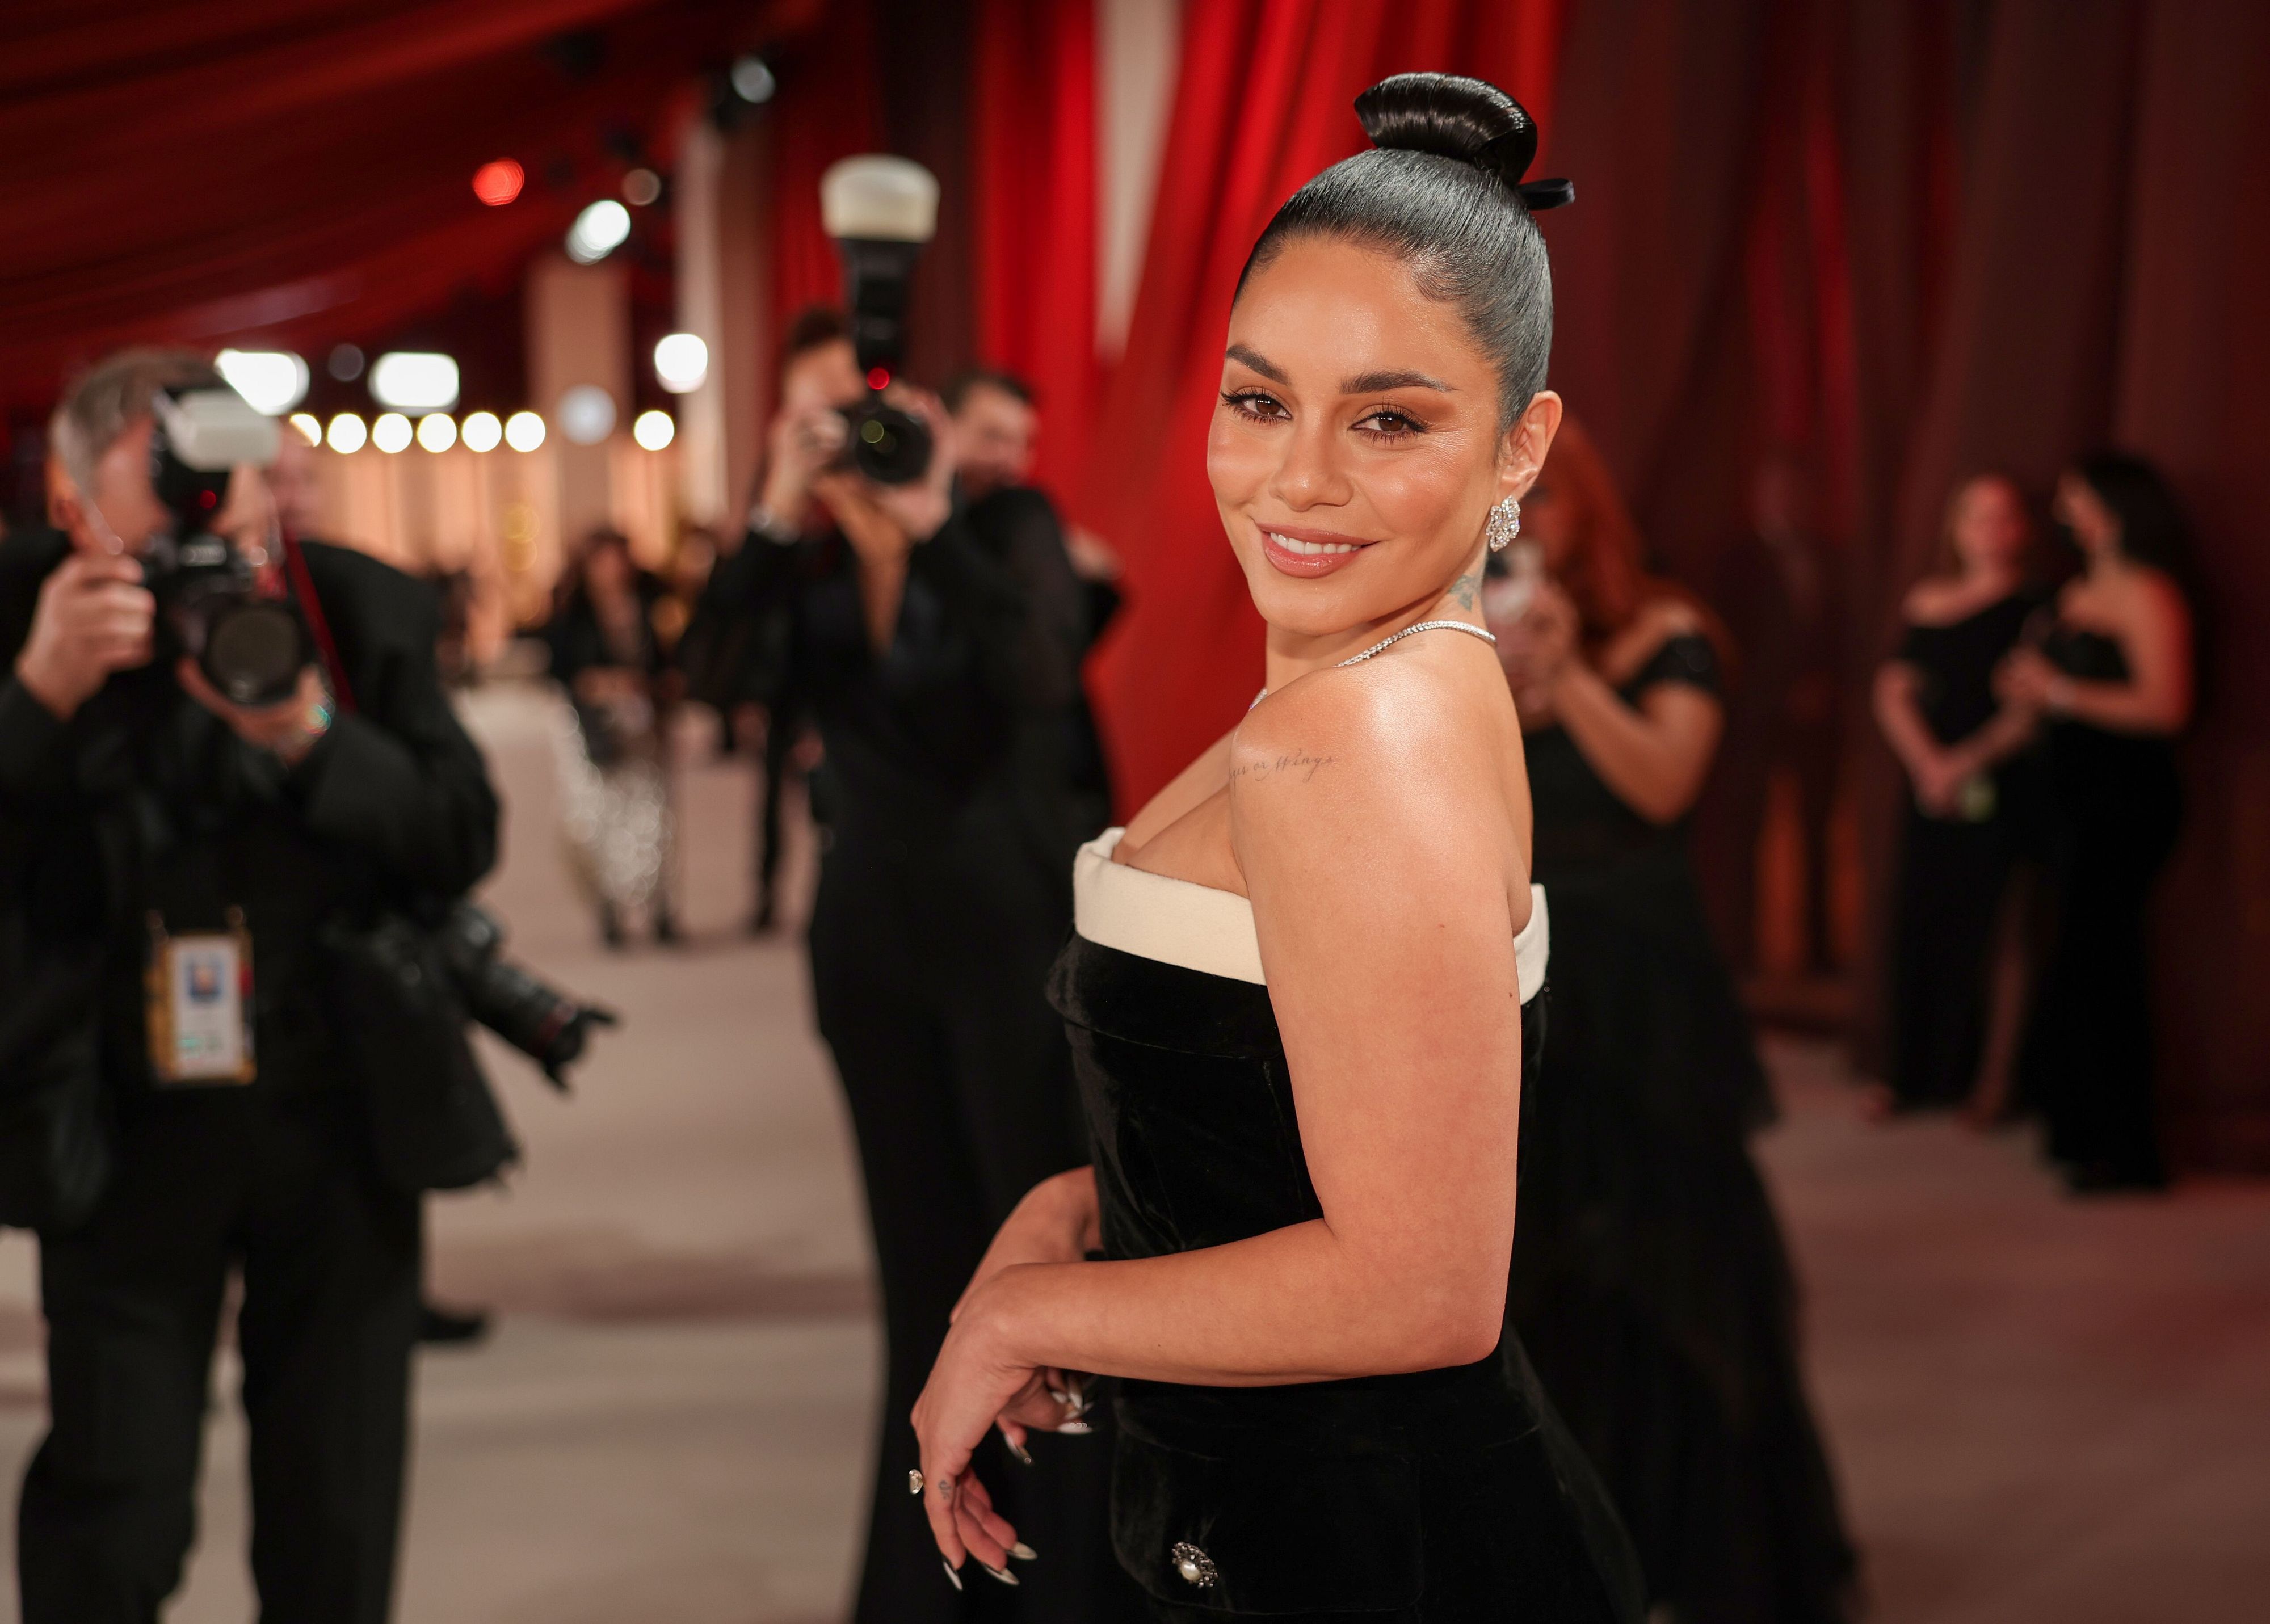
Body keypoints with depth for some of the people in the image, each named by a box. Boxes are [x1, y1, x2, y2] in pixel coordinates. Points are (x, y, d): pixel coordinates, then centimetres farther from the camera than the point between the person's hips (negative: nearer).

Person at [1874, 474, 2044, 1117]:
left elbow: (2034, 708, -8)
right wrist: (1927, 762, -8)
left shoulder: (2033, 610, -1)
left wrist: (1969, 761, -13)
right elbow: (1894, 693, 7)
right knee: (1921, 925, 4)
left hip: (2002, 791, -4)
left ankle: (1992, 1080, 0)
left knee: (1992, 930, -5)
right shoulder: (1930, 606, 12)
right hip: (1932, 790, 4)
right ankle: (1920, 1076, 13)